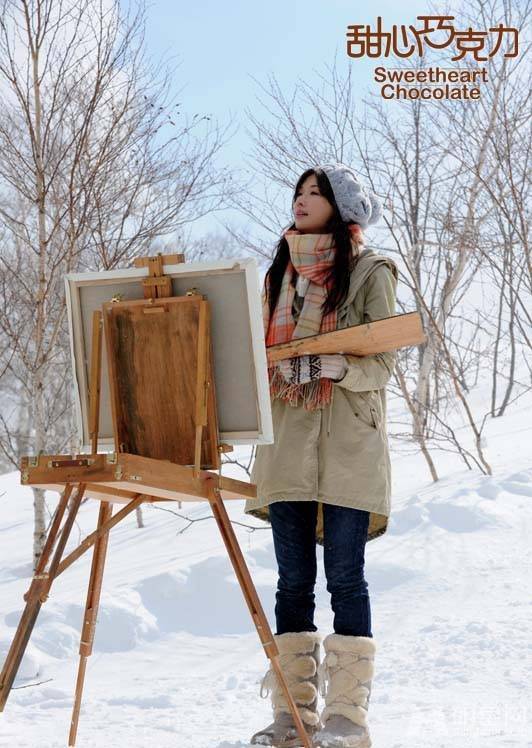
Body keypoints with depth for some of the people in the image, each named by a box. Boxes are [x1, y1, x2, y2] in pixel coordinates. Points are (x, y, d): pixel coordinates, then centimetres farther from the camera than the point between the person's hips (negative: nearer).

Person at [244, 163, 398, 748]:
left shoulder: (370, 272, 3)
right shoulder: (280, 272, 19)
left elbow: (382, 360, -4)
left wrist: (327, 366, -20)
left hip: (347, 444, -5)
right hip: (286, 443, 5)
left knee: (344, 576, -5)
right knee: (293, 579, 3)